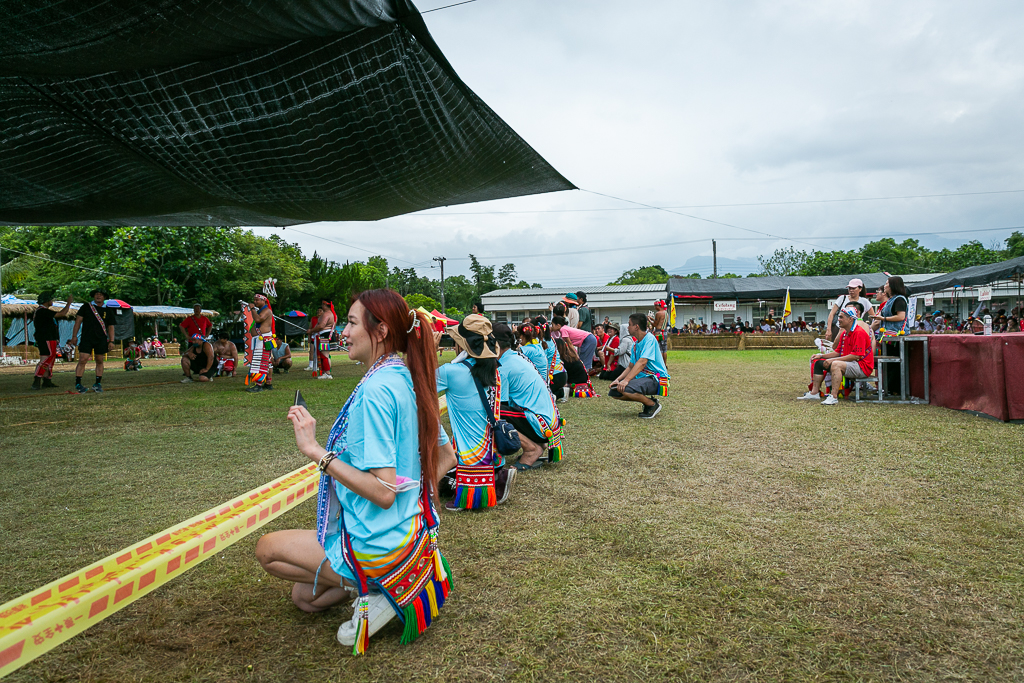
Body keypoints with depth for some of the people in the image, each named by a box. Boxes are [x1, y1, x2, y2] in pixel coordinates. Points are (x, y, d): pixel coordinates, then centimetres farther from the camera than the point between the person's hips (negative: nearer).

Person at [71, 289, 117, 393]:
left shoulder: (108, 311, 12)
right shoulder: (86, 307, 7)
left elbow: (110, 327, 13)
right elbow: (78, 320, 7)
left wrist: (111, 341, 5)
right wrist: (74, 335, 0)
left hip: (101, 340, 2)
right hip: (86, 339, -2)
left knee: (99, 361, 5)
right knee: (82, 360, -9)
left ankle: (98, 384, 13)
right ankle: (78, 384, -4)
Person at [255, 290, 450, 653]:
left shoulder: (376, 389, -25)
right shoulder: (407, 378, 2)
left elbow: (384, 491, -28)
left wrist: (316, 451, -26)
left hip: (379, 547, -9)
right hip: (410, 533, 9)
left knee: (267, 549, 14)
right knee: (304, 596, 26)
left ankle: (373, 590, 2)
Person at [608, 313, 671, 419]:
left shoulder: (649, 339, -13)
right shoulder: (636, 344, 17)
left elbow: (642, 363, -24)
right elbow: (631, 367, 16)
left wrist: (626, 380, -32)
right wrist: (618, 379, -1)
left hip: (656, 378, -9)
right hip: (642, 376, 9)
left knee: (624, 389, -32)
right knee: (613, 391, -4)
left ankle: (653, 405, -9)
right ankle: (647, 401, 6)